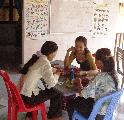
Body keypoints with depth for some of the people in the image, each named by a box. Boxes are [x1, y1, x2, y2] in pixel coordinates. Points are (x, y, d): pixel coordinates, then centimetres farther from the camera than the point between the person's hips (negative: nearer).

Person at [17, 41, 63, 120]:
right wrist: (57, 75, 1)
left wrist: (53, 70, 16)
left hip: (21, 93, 9)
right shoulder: (45, 63, -18)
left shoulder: (36, 58, 7)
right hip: (28, 97, -9)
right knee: (57, 94, 5)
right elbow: (51, 83, -19)